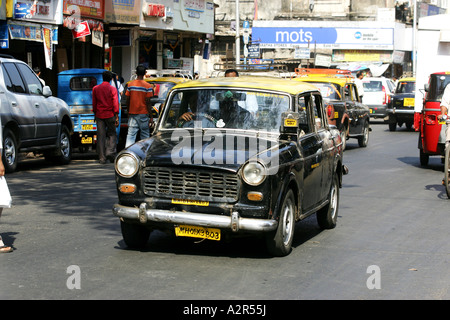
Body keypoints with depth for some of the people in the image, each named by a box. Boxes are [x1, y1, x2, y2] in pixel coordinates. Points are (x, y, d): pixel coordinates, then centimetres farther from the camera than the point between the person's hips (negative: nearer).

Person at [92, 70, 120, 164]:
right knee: (112, 134, 9)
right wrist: (117, 117, -3)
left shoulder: (95, 89, 4)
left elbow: (94, 104, 8)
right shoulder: (113, 89, -5)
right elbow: (115, 104, -6)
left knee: (101, 136, 3)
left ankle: (102, 158, 1)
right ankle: (110, 152, -8)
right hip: (110, 114, -2)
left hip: (99, 115, 2)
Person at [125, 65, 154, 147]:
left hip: (132, 113, 2)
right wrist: (151, 117, -5)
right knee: (145, 137, 7)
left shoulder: (130, 84, 1)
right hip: (143, 114, -2)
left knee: (130, 135, 0)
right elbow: (148, 102, -10)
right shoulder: (148, 86, -8)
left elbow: (128, 100, 5)